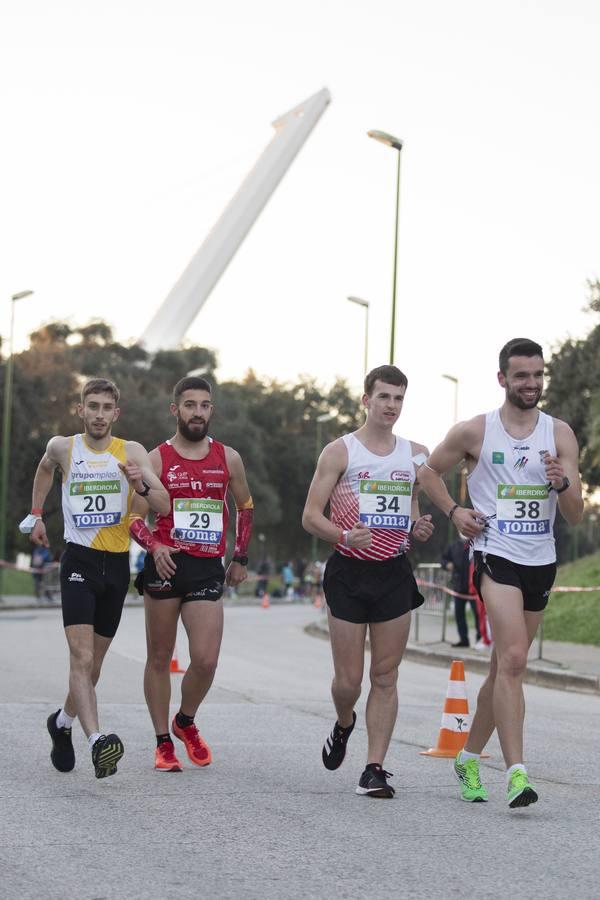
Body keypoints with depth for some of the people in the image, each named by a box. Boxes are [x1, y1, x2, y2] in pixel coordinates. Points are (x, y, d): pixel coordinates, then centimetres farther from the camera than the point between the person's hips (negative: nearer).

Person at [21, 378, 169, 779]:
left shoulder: (131, 452, 1)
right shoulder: (63, 447, 3)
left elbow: (164, 505, -7)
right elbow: (45, 469, 27)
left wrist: (142, 485, -26)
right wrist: (36, 515, 28)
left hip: (117, 565, 2)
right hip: (79, 561, -2)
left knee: (93, 663, 13)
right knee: (82, 658, -19)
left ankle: (63, 722, 38)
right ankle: (97, 741, -32)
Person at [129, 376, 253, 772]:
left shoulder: (229, 458, 8)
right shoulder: (157, 459, 1)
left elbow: (245, 507, 23)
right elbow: (136, 517, 0)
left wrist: (241, 558, 18)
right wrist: (155, 547, -19)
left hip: (208, 569, 1)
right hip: (166, 565, -1)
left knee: (206, 661, -10)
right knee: (160, 658, 5)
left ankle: (186, 722, 18)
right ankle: (164, 742, 16)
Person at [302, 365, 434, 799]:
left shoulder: (416, 454, 9)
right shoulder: (340, 451, -2)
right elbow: (310, 515, -4)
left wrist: (419, 528, 0)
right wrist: (344, 536, -22)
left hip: (395, 573, 3)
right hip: (349, 572, -3)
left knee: (385, 677, 0)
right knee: (348, 679, -1)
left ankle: (375, 768, 2)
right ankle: (343, 726, 33)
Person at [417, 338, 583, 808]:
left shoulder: (560, 434, 4)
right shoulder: (474, 432, -2)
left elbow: (575, 516, 1)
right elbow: (429, 470, 15)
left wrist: (562, 483, -20)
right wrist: (454, 511, 0)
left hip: (541, 562, 4)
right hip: (496, 557, -4)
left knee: (505, 667, 13)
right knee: (513, 660, -21)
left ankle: (469, 758, 31)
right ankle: (516, 773, -26)